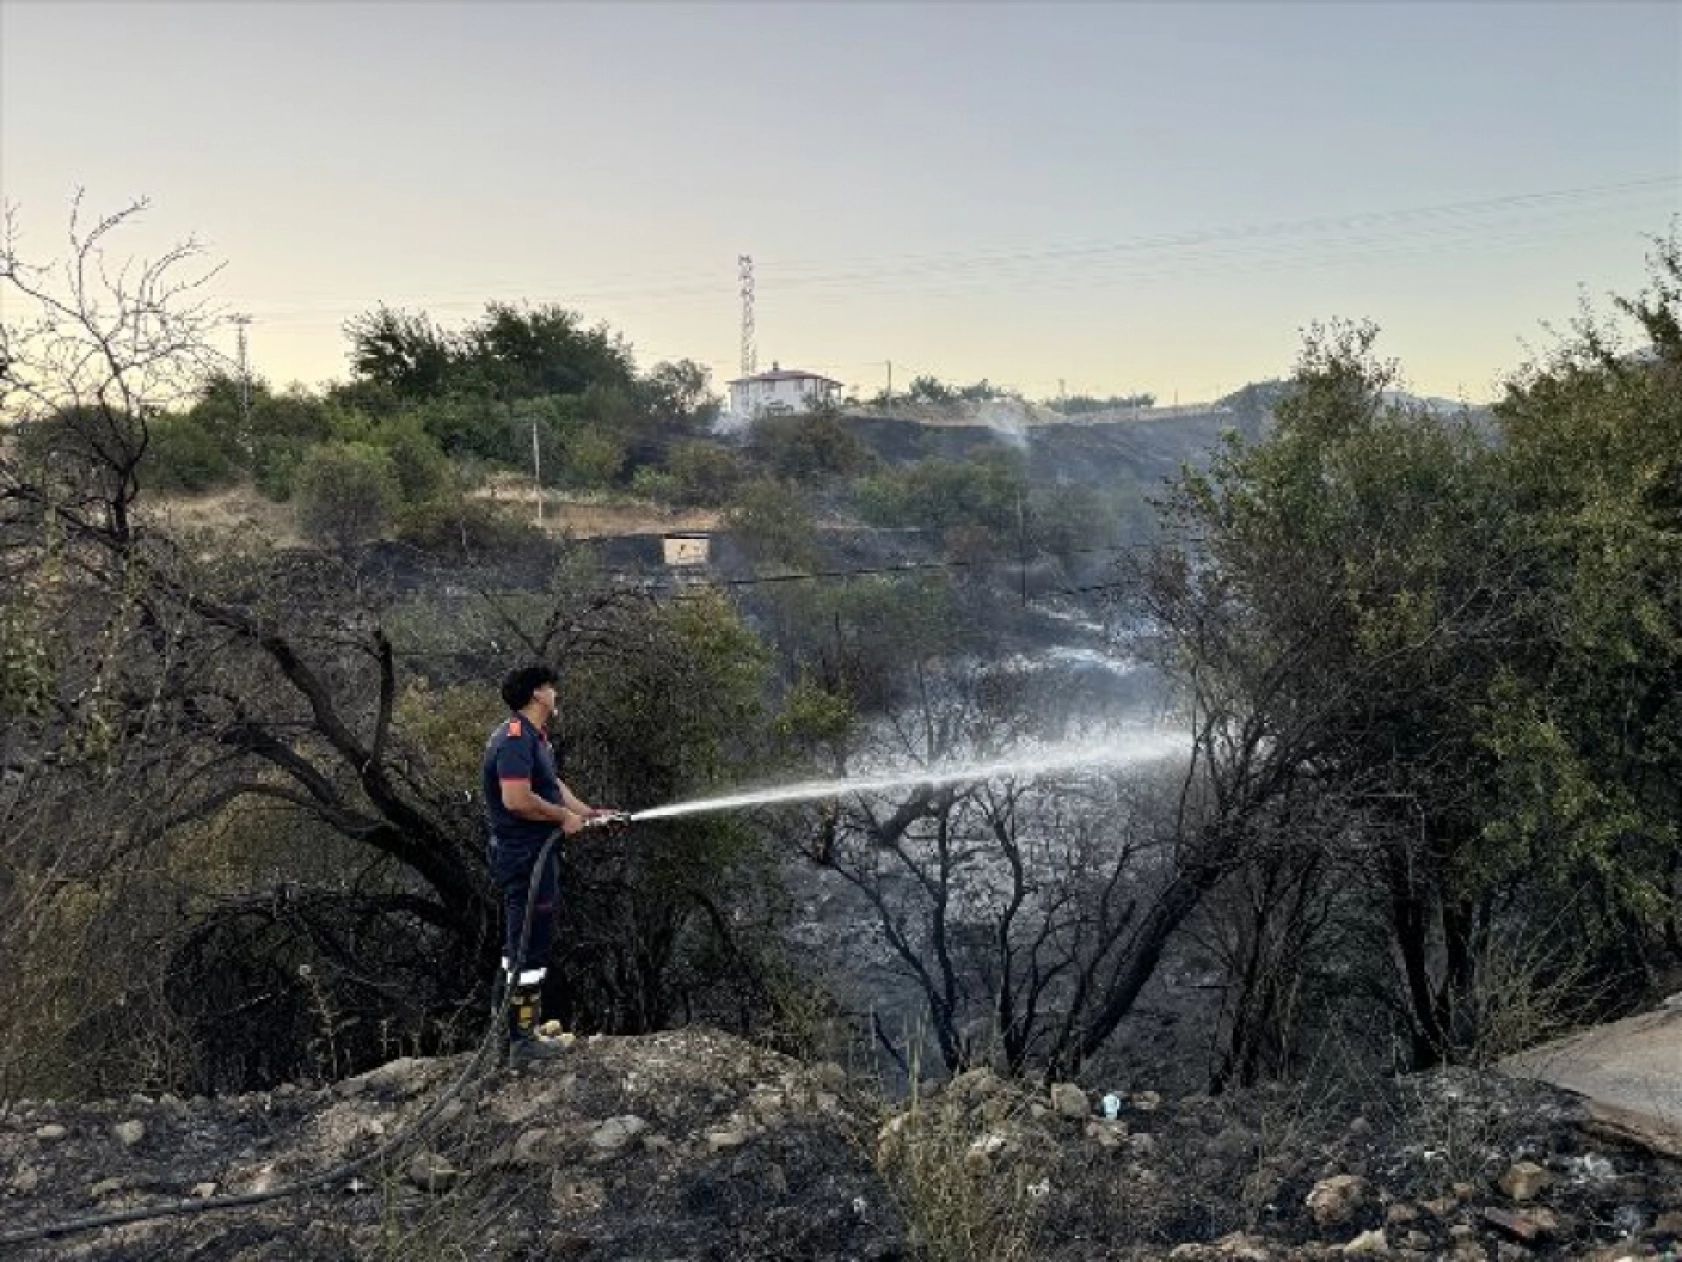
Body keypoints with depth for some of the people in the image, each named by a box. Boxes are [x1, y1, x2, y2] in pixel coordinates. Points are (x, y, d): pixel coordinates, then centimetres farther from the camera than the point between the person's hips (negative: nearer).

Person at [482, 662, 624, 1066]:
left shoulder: (533, 737, 13)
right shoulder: (515, 737, -20)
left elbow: (554, 785, 16)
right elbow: (516, 799, -29)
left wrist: (589, 813, 9)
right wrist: (564, 817, -18)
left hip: (529, 854, 11)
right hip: (525, 856, -11)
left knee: (521, 943, 19)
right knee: (530, 946, -3)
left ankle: (513, 1024, 30)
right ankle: (522, 1041, 6)